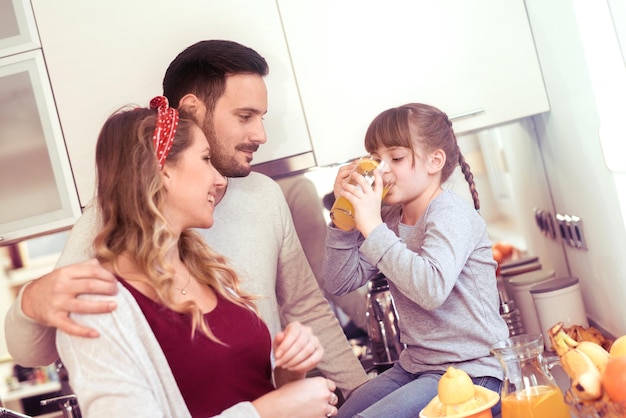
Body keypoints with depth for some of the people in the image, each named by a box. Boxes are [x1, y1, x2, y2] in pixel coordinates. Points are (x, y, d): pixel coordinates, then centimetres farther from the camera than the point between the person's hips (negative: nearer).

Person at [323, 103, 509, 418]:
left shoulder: (450, 214, -16)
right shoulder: (389, 218, 4)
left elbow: (432, 289, -35)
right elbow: (339, 283, 1)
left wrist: (373, 227, -32)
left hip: (470, 371, -7)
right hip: (415, 365, 8)